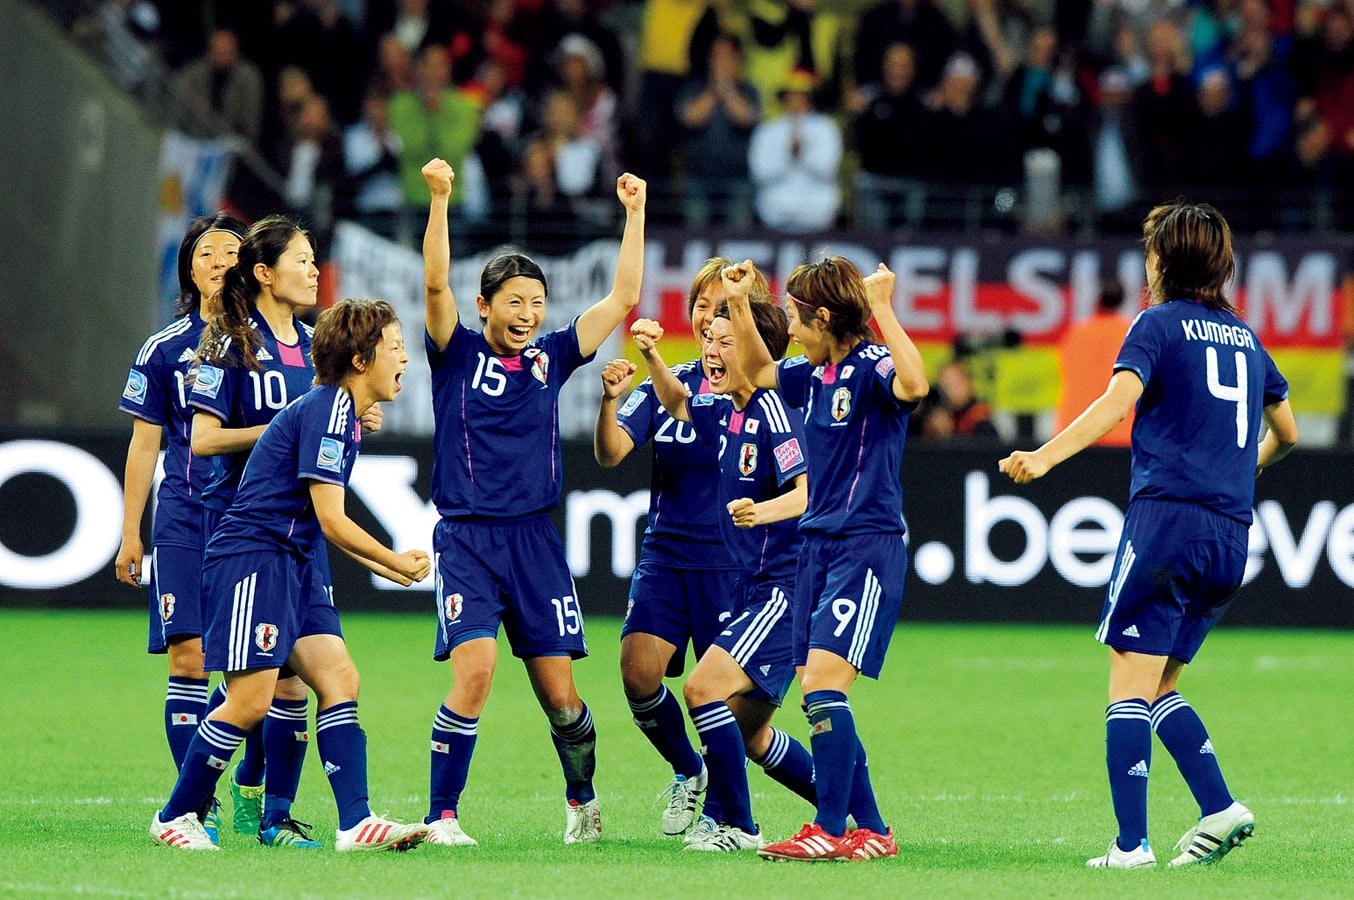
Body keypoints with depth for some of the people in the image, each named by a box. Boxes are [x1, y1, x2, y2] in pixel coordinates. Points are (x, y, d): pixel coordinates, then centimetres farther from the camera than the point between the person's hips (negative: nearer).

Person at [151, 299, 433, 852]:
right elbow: (331, 521, -18)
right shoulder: (326, 409, -15)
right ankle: (174, 817, 3)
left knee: (339, 679, -3)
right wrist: (397, 563, -5)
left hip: (293, 566, 10)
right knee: (251, 699, -11)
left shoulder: (343, 412, 15)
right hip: (252, 559, -10)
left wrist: (386, 569, 23)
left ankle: (355, 823, -10)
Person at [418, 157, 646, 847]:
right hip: (466, 537, -3)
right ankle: (441, 817, -12)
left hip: (535, 541, 3)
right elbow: (436, 284, -14)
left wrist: (634, 213, 6)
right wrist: (440, 200, -24)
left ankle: (582, 800, 27)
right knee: (475, 669, -20)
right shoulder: (458, 354, 1)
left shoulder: (550, 358, 11)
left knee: (559, 691, 2)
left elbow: (623, 297, 12)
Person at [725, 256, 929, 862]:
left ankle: (831, 830, -11)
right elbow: (756, 370, 30)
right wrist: (739, 305, 19)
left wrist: (883, 309, -33)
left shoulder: (872, 365, -12)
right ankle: (870, 831, 13)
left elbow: (914, 385, -35)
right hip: (818, 546, 9)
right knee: (818, 700, 7)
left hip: (867, 548, -9)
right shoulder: (812, 374, 12)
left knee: (823, 685, -15)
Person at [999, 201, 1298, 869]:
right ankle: (1220, 809, 1)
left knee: (1130, 688, -6)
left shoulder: (1159, 324, 0)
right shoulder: (1245, 337, 19)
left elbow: (1119, 401, -17)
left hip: (1166, 518, -6)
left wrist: (1044, 457, -28)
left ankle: (1131, 844, -14)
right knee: (1159, 689, 16)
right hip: (1231, 538, 6)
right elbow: (1285, 433, 28)